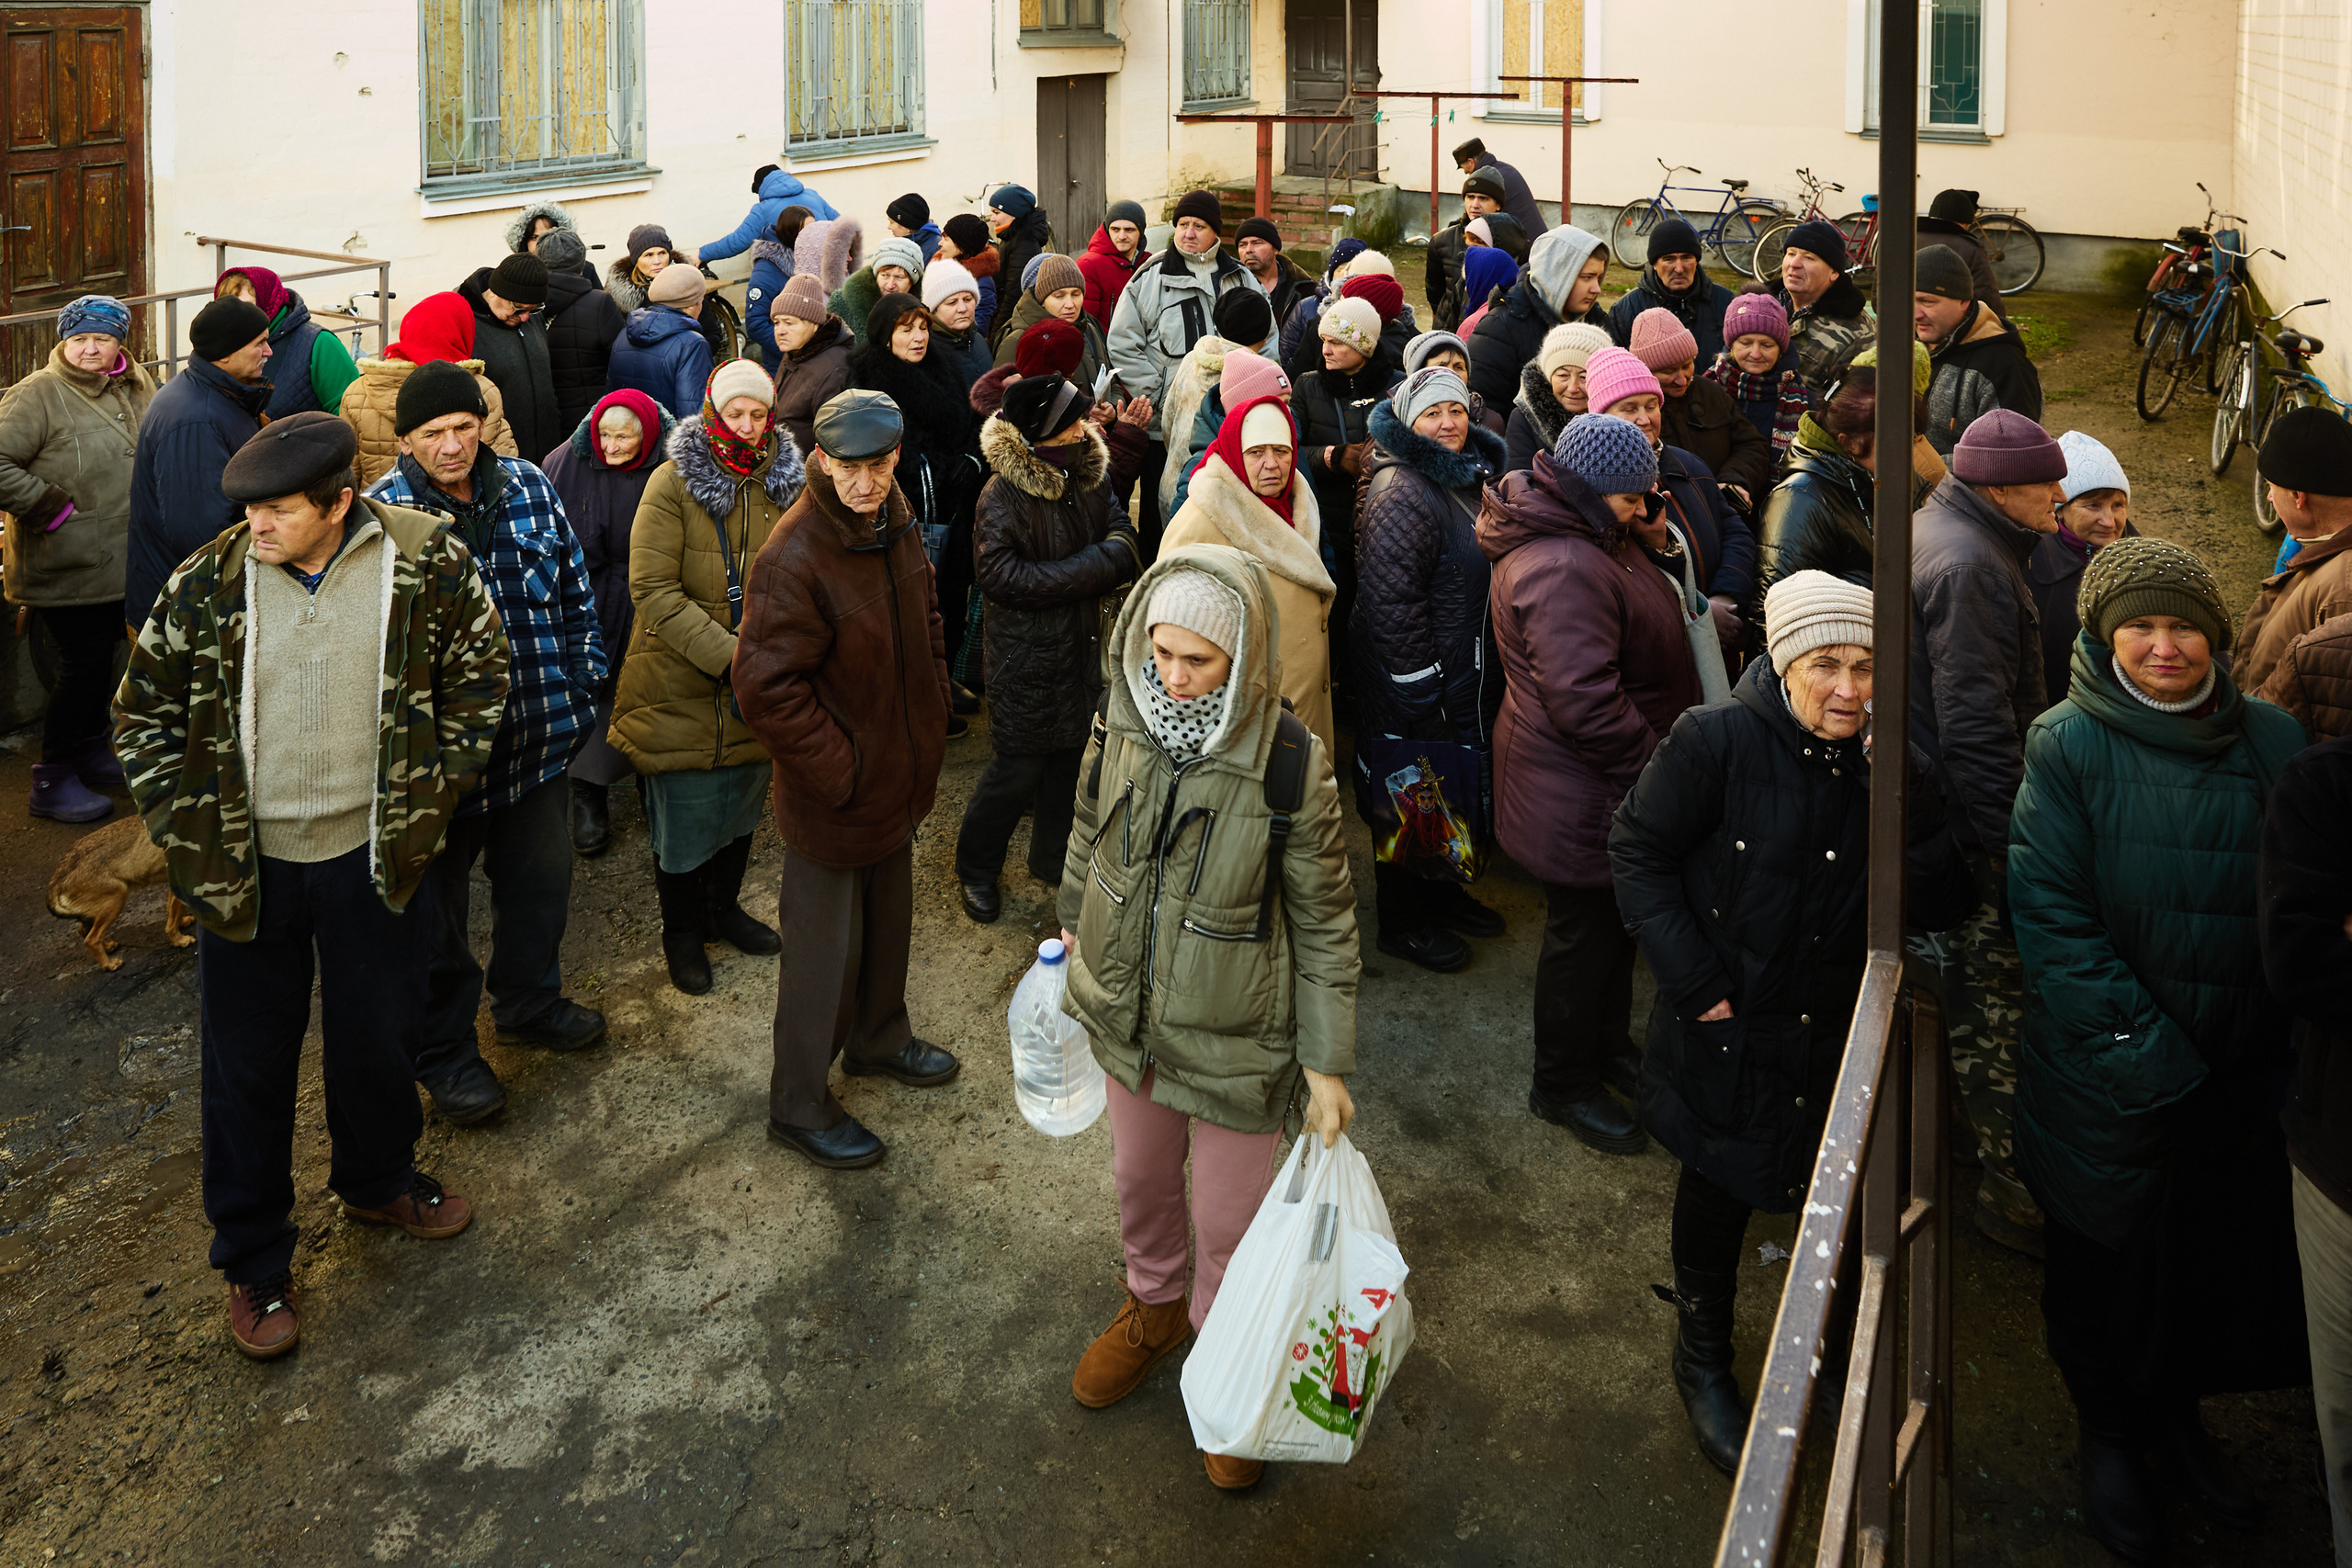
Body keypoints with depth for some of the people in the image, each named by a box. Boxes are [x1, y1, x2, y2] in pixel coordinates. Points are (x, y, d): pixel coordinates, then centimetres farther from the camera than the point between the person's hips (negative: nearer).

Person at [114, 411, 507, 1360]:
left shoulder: (424, 563, -12)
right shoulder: (209, 582, -11)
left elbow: (479, 674, 3)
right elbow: (144, 710, 2)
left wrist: (436, 788, 0)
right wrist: (180, 824, -3)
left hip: (372, 854, 1)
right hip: (244, 864, 0)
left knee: (378, 1040, 19)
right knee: (247, 1066, 10)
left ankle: (377, 1181, 47)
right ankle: (252, 1261, 28)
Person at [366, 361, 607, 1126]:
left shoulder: (527, 485, 0)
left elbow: (574, 589, 11)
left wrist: (581, 686, 10)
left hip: (538, 739, 5)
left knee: (541, 881, 23)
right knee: (436, 910, 10)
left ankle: (530, 1001, 47)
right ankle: (445, 1053, 28)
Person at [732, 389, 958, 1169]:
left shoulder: (894, 522, -1)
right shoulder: (794, 561, -28)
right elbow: (766, 690, -28)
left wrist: (929, 717, 9)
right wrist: (842, 772, -22)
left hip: (899, 776, 8)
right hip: (831, 795, -8)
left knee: (889, 921, 27)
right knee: (826, 949, 7)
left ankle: (879, 1037, 51)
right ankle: (800, 1106, 24)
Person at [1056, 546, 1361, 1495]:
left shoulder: (1291, 766, -27)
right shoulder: (1124, 723, -14)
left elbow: (1325, 924, -16)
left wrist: (1328, 1064, -11)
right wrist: (1074, 932, 19)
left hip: (1233, 1038, -4)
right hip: (1126, 1013, 5)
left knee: (1228, 1220, 14)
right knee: (1140, 1178, 27)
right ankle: (1153, 1307, 56)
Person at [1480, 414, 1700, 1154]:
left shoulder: (1588, 538, 5)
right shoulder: (1564, 570, -31)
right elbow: (1585, 703, -33)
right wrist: (1659, 770, -24)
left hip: (1611, 783, 11)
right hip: (1584, 799, -11)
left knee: (1612, 922, 26)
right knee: (1586, 933, 6)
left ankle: (1607, 1044, 46)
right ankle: (1563, 1085, 25)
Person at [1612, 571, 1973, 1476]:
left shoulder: (1893, 767, -5)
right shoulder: (1716, 742, -17)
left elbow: (1944, 905, -9)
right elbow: (1637, 854, -10)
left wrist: (1908, 802, -25)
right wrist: (1694, 980, -14)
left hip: (1841, 1039, 3)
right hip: (1727, 1031, -3)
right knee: (1718, 1196, 16)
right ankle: (1703, 1361, 41)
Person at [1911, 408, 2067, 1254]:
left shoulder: (1935, 527, 11)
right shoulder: (1969, 565, -23)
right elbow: (1977, 730, -26)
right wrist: (2017, 849, -23)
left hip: (1950, 809, 11)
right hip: (1980, 816, -11)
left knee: (1972, 986, 21)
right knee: (1997, 1002, -2)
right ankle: (2014, 1191, 7)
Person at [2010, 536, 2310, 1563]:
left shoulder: (2273, 743, 1)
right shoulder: (2069, 746, -9)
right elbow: (2048, 914, -13)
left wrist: (2288, 1042, -6)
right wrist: (2140, 1051, -19)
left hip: (2246, 1076, 3)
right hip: (2108, 1082, -3)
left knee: (2231, 1252, 16)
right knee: (2107, 1259, 13)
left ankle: (2175, 1410, 42)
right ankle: (2108, 1432, 37)